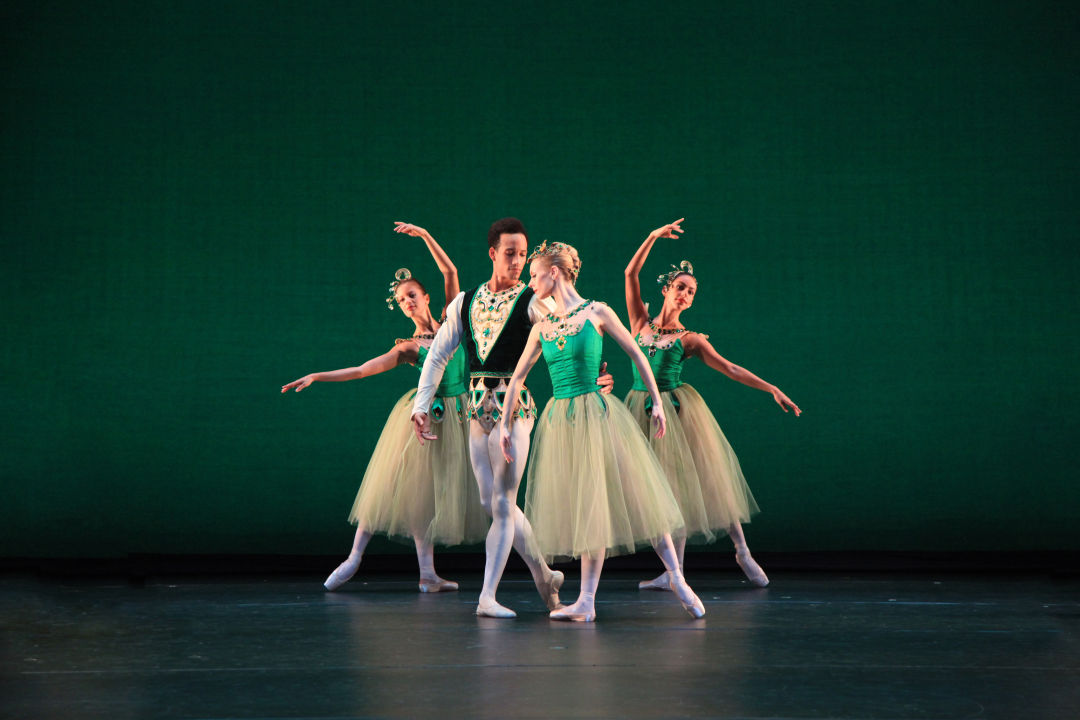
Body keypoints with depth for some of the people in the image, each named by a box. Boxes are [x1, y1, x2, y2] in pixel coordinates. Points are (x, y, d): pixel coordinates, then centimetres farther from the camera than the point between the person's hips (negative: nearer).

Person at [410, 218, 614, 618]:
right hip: (478, 406, 6)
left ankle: (487, 597, -3)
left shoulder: (532, 303, -4)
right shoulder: (464, 302, 11)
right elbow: (437, 355, 14)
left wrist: (593, 376, -31)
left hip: (513, 407, -5)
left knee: (502, 503, -6)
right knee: (492, 503, 10)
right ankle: (544, 575, 26)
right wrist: (421, 405, 8)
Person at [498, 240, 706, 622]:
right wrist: (505, 424, 13)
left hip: (596, 414, -4)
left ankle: (676, 577, 5)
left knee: (633, 493, -5)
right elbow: (517, 377, 16)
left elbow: (636, 354, 3)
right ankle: (586, 602, 6)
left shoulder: (596, 312, -2)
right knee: (586, 509, 6)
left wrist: (657, 401, 3)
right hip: (560, 419, 4)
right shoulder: (542, 328, 10)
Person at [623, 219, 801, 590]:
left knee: (698, 478, -1)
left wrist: (772, 389, -6)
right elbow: (631, 273, 2)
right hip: (644, 411, 1)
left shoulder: (690, 339, 4)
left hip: (678, 410, -1)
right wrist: (653, 237, -2)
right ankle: (674, 570, 4)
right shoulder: (641, 323, 8)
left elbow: (730, 369, 1)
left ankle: (743, 551, 12)